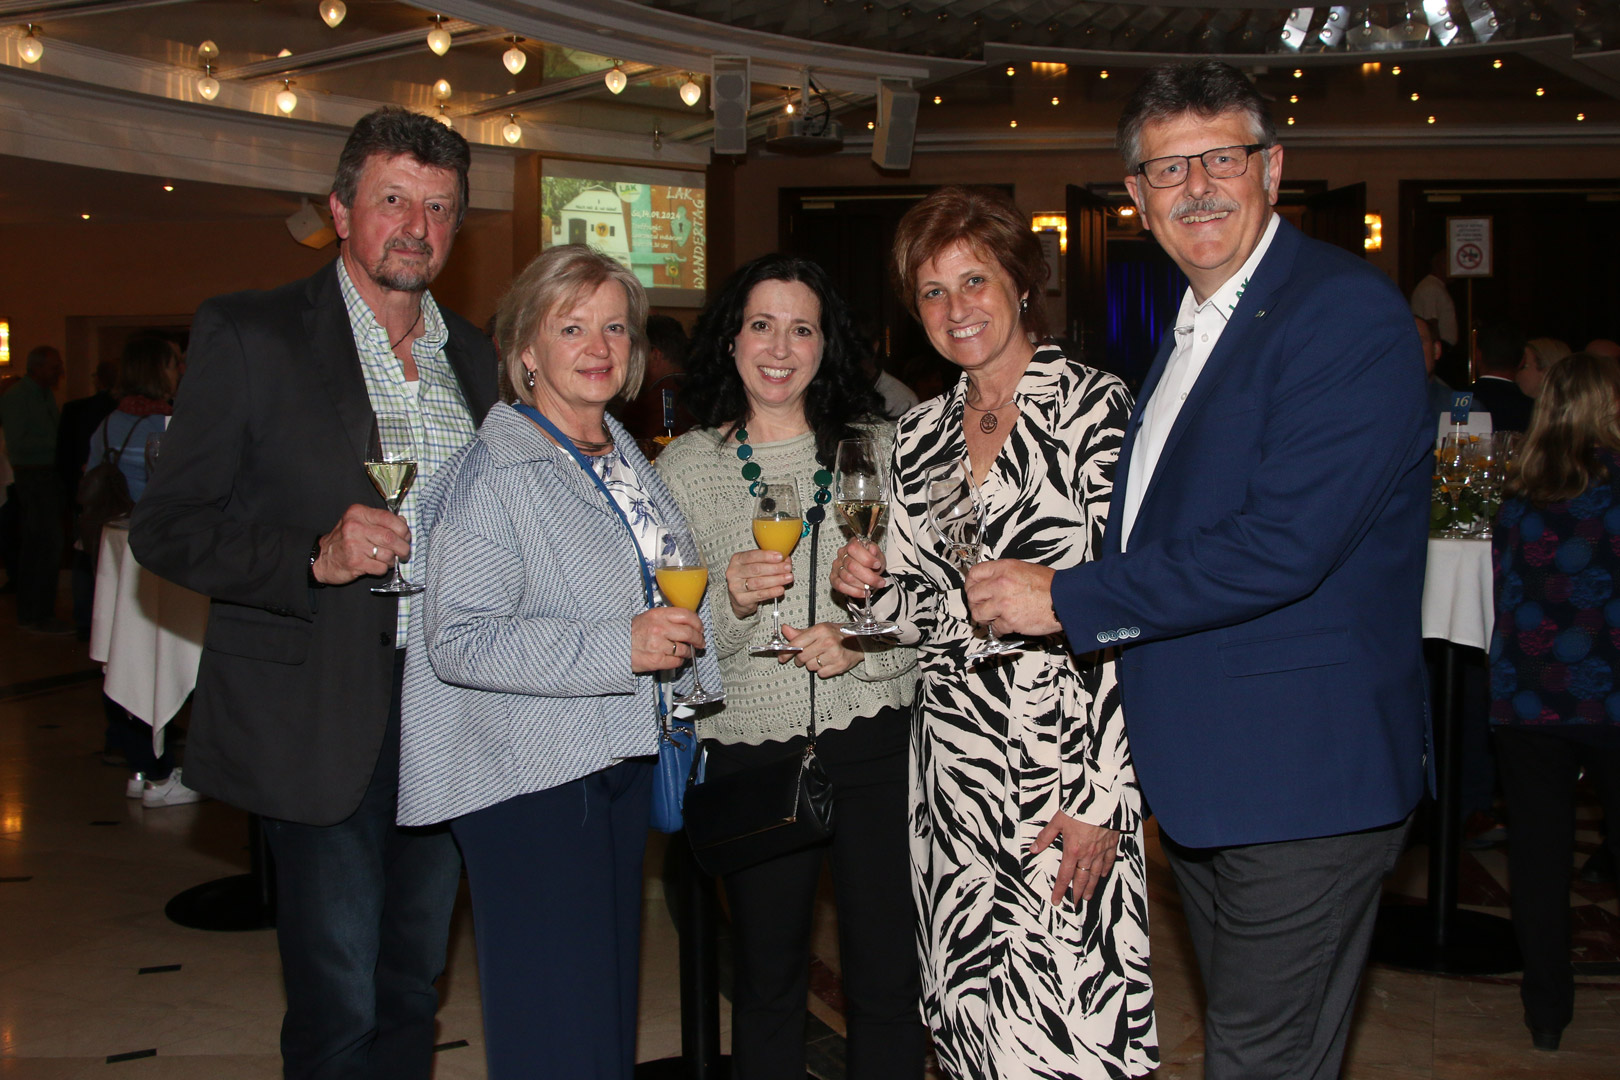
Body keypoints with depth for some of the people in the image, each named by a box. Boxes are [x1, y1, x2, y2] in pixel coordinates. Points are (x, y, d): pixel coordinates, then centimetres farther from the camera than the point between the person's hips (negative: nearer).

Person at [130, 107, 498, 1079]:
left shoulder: (473, 354, 12)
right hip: (323, 716, -5)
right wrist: (313, 557, -21)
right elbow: (165, 527, -7)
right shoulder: (249, 334, -5)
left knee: (414, 988, 15)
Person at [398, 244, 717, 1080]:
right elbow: (459, 641, -22)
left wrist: (701, 612, 13)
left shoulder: (626, 459, 13)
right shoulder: (494, 472, -13)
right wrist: (619, 646, -27)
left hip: (621, 759, 8)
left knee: (612, 997, 15)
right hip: (529, 772, -8)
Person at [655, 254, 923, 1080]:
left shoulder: (875, 448, 5)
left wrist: (864, 643, -13)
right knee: (767, 976, 11)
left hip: (873, 740, 0)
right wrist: (729, 603, -17)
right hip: (749, 746, 0)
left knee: (887, 976, 3)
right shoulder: (683, 468, 4)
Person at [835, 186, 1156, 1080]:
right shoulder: (920, 435, 9)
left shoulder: (1093, 408, -8)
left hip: (1066, 753, -5)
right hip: (953, 760, 5)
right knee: (973, 1006, 12)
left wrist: (1102, 792, -16)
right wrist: (873, 586, -7)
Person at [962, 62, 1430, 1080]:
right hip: (1203, 781, 9)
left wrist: (1068, 598, -17)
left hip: (1303, 781, -9)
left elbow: (1283, 545, -25)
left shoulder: (1347, 314, -15)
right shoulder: (1191, 332, 16)